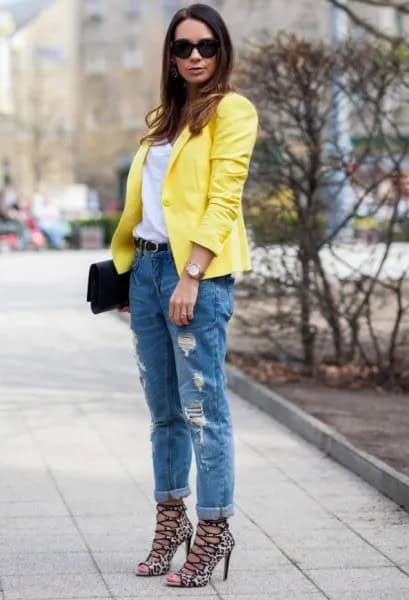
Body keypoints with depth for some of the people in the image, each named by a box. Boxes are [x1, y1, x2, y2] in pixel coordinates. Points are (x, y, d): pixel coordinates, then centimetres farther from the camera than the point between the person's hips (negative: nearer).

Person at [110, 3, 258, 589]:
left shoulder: (231, 109, -3)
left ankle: (213, 530, 2)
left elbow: (223, 200, -11)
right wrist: (128, 272, 11)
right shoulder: (166, 116, 19)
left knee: (202, 407, -5)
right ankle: (171, 520, 21)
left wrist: (190, 276, -18)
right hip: (147, 265, 7)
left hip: (196, 269, -7)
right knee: (163, 408, 12)